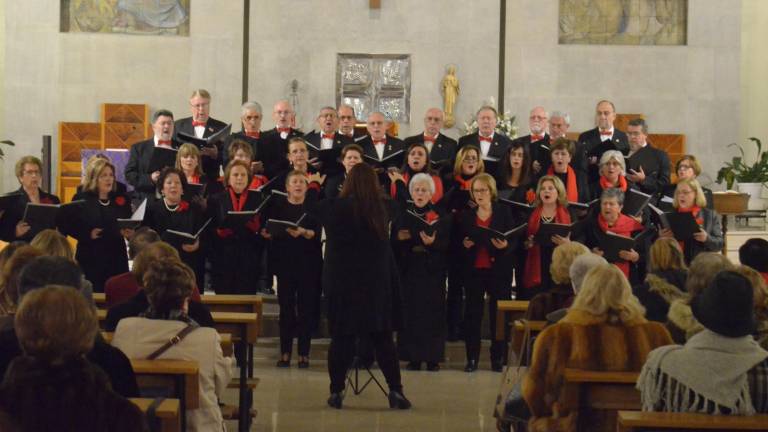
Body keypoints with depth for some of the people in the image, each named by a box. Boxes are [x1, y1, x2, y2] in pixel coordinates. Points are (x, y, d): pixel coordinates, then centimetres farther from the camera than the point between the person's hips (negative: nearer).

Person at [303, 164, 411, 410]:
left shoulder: (336, 208, -11)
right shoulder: (383, 209, -7)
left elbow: (310, 206, 9)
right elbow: (395, 208, 18)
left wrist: (314, 183, 30)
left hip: (341, 282, -1)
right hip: (376, 282, 1)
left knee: (342, 336, 6)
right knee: (382, 336, 7)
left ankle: (337, 391, 10)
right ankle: (395, 390, 5)